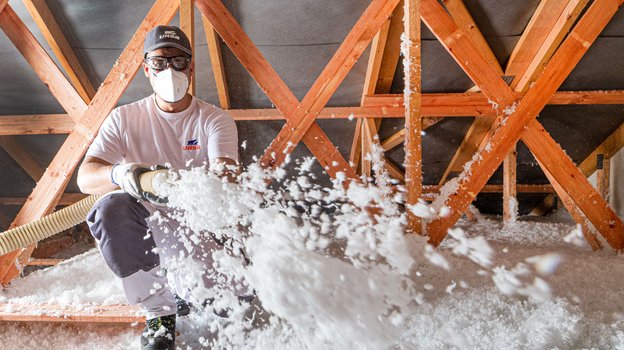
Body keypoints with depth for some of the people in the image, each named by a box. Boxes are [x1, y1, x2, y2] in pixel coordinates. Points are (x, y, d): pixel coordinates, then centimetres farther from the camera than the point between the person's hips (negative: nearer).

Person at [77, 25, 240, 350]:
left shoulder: (215, 120, -4)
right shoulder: (124, 119, 1)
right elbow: (85, 177, -10)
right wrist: (119, 174, -35)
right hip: (146, 229, 2)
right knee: (112, 206, -30)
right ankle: (159, 311, -15)